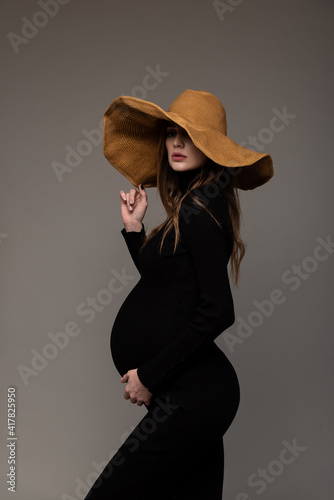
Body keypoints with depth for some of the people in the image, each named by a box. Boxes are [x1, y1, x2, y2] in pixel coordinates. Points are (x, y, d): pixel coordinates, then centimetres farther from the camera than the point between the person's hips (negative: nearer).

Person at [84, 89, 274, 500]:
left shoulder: (199, 207, -13)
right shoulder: (194, 204, 15)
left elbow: (218, 310, -21)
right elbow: (162, 280, 22)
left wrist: (150, 375, -15)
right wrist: (134, 228, 10)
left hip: (191, 393, -10)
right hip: (195, 389, 10)